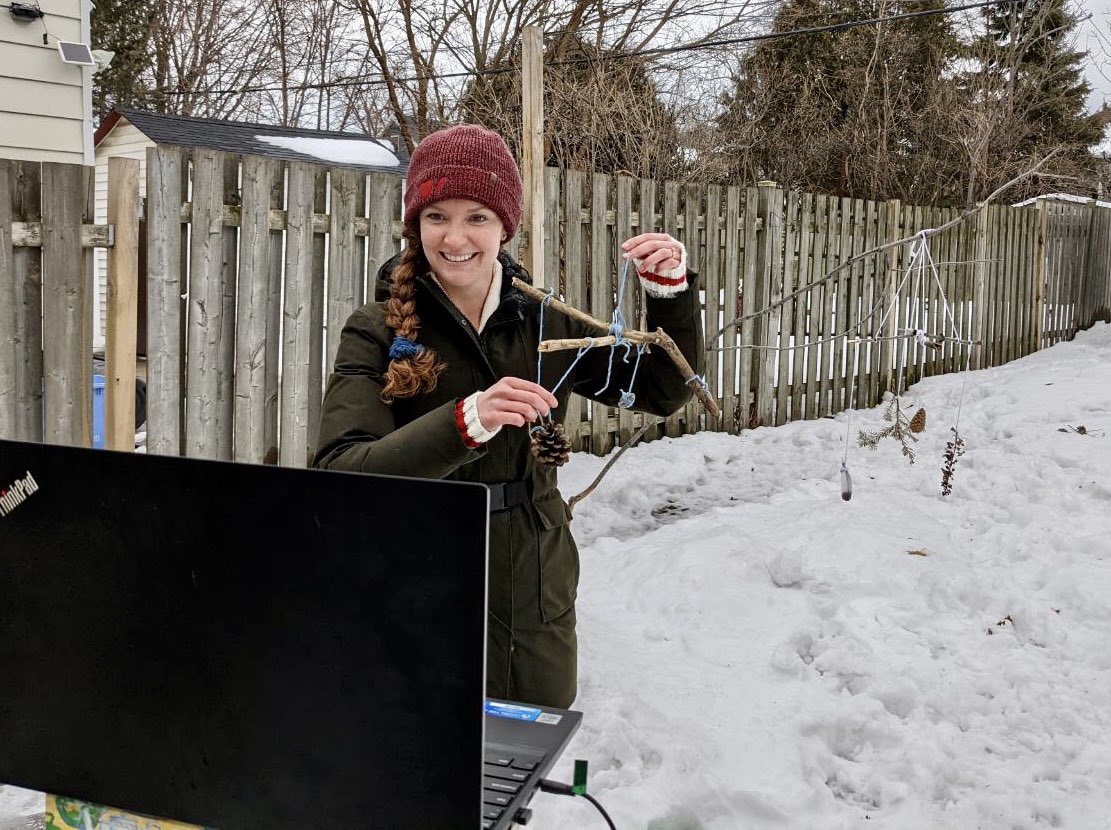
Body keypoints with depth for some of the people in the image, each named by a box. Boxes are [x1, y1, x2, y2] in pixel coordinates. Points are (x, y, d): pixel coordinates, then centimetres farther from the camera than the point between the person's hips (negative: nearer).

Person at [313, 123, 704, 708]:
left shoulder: (543, 323, 2)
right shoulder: (377, 332, -9)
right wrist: (466, 422, -36)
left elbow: (662, 391, 10)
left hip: (536, 611, 3)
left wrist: (670, 288, -6)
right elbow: (339, 475, -23)